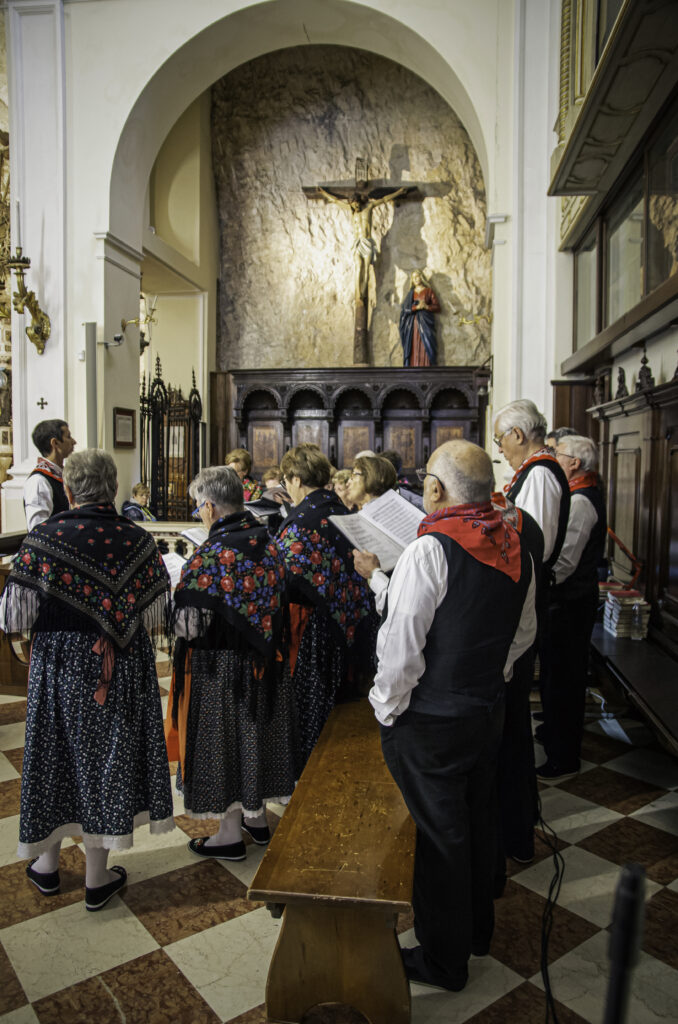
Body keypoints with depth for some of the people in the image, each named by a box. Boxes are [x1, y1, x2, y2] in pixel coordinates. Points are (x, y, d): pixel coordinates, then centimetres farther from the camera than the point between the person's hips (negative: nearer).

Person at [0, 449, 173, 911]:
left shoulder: (43, 539, -14)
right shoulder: (138, 540, -11)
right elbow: (159, 617, -7)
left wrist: (52, 611, 9)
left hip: (58, 666, 0)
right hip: (121, 673, 1)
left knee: (55, 754, 19)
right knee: (105, 756, 14)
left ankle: (47, 863, 38)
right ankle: (97, 878, 27)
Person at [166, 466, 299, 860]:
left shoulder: (211, 554, -22)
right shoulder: (267, 541, -2)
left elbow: (191, 624, -21)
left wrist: (180, 598, -2)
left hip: (223, 665, -7)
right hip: (265, 659, 7)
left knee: (224, 738, 9)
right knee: (257, 731, 20)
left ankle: (231, 834, 24)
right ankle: (258, 817, 37)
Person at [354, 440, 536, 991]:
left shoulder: (430, 550, -25)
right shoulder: (516, 546, -2)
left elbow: (402, 645, -23)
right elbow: (525, 632, 8)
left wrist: (387, 708, -8)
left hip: (430, 720, -7)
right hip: (490, 709, 7)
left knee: (438, 836, 11)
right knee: (478, 823, 24)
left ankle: (443, 960, 32)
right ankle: (477, 928, 47)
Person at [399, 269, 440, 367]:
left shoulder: (429, 291, 9)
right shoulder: (410, 293, 17)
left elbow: (438, 307, 3)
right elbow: (405, 308, 3)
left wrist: (426, 306, -14)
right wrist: (417, 307, -14)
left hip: (425, 323, -2)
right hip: (412, 325, 3)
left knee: (425, 349, -11)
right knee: (413, 349, -6)